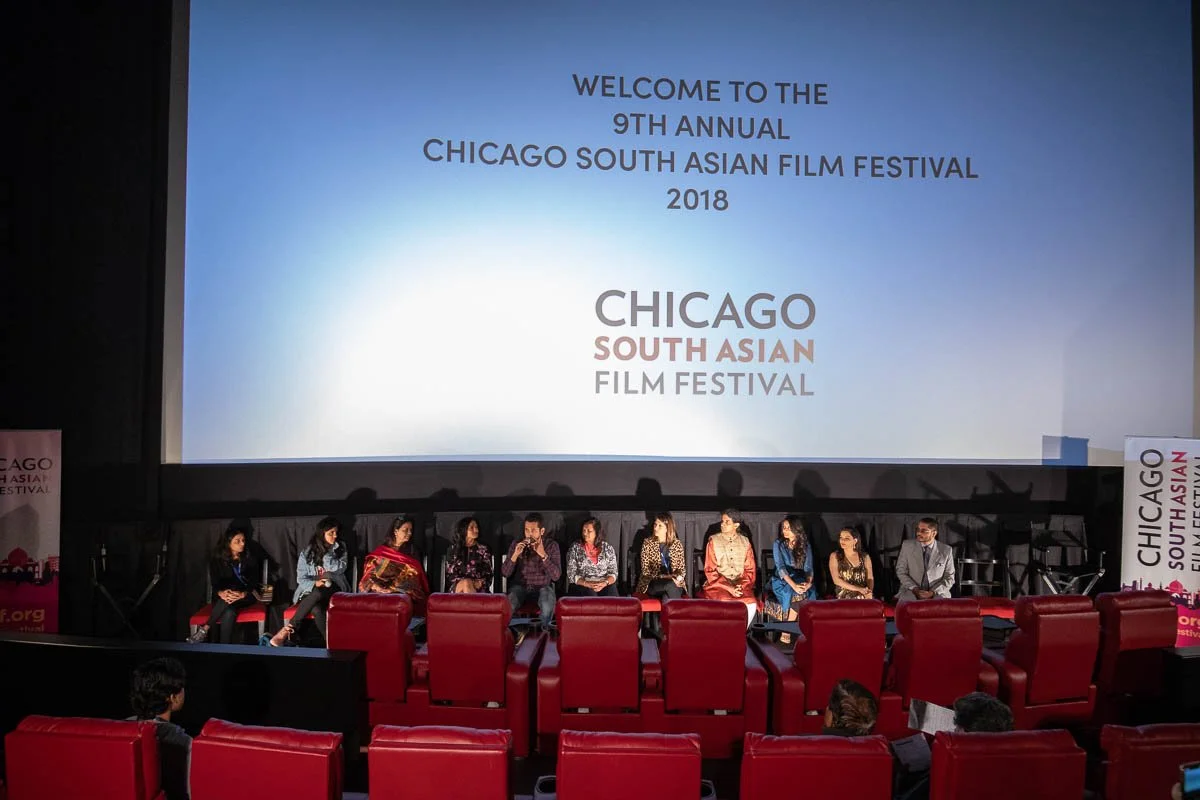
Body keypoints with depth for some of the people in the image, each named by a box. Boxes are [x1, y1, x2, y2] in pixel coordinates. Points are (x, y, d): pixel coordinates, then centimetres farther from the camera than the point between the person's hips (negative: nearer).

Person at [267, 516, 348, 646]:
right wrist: (314, 584, -19)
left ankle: (287, 629, -32)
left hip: (334, 590, 0)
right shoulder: (307, 553, 3)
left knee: (318, 593, -37)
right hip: (311, 591, 0)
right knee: (317, 610, -38)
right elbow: (301, 578, 1)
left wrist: (327, 552, -10)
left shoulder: (340, 549, 6)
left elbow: (339, 569, -9)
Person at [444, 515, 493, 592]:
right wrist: (466, 582, -12)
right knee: (466, 583, -35)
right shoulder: (454, 549, 10)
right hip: (458, 587, 0)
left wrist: (480, 583, -14)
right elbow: (450, 574, 5)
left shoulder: (483, 548, 11)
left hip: (479, 588, 0)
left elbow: (488, 574, 8)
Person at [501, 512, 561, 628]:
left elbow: (556, 576, -15)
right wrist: (515, 555, -22)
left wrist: (543, 555, -27)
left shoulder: (552, 545, -7)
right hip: (521, 586, 1)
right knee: (507, 606, -31)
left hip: (543, 586, -1)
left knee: (548, 607, -33)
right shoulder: (516, 544, -3)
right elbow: (505, 573, -6)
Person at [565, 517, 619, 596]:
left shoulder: (608, 548, 7)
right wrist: (587, 584, -17)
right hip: (581, 585, -1)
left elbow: (613, 572, 5)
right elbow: (571, 575, -1)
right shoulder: (575, 548, 3)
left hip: (604, 585, 2)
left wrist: (605, 583, -16)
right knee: (590, 594, -33)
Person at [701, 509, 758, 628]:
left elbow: (750, 569, 9)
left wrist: (742, 586, -10)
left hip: (741, 585, 2)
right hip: (718, 585, -2)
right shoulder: (713, 541, 3)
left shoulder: (745, 542, 10)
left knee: (751, 605, -25)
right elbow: (710, 570, -1)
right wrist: (728, 588, -13)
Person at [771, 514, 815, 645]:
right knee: (797, 594, -34)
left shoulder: (805, 545, 7)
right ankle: (787, 630, -22)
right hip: (782, 581, -3)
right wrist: (793, 585, -31)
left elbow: (808, 567, -1)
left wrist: (808, 582, -24)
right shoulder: (779, 544, -2)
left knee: (809, 593, -31)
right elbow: (780, 567, -15)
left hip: (800, 581, 3)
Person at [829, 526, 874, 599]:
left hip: (864, 599, 2)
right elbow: (836, 580, -4)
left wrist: (870, 592, -14)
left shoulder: (865, 557, 10)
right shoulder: (835, 556, 4)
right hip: (844, 598, -2)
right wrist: (858, 589, -12)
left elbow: (870, 578, 7)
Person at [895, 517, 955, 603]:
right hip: (912, 592, -1)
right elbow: (901, 571, 4)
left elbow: (949, 578, 4)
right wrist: (915, 589, -10)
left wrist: (932, 592, -11)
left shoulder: (946, 550, 2)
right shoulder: (907, 545, 3)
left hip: (937, 594, 1)